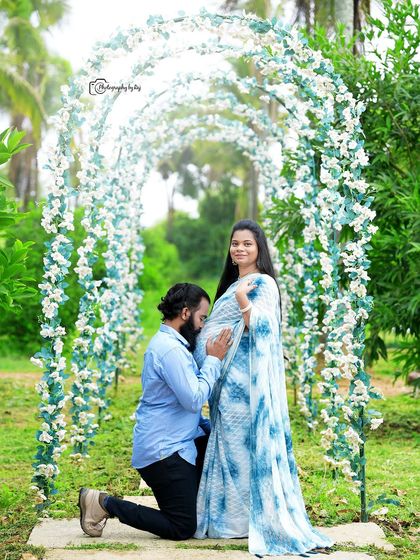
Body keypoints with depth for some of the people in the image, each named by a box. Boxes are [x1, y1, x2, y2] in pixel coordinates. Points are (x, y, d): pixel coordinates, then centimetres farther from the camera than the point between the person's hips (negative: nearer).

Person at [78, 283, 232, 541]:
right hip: (164, 451, -10)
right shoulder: (171, 349, -20)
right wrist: (214, 360, -14)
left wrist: (209, 426, 12)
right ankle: (105, 503, -1)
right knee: (182, 529, -4)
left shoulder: (169, 343, 14)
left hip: (176, 443, 10)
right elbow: (194, 399, -24)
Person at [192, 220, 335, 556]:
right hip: (229, 378, 9)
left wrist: (243, 299, -29)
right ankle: (230, 514, 16)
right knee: (230, 440, 10)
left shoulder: (263, 284, -8)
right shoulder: (234, 284, 19)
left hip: (246, 377, -9)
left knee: (242, 441, -6)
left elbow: (260, 328, -19)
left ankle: (243, 518, 0)